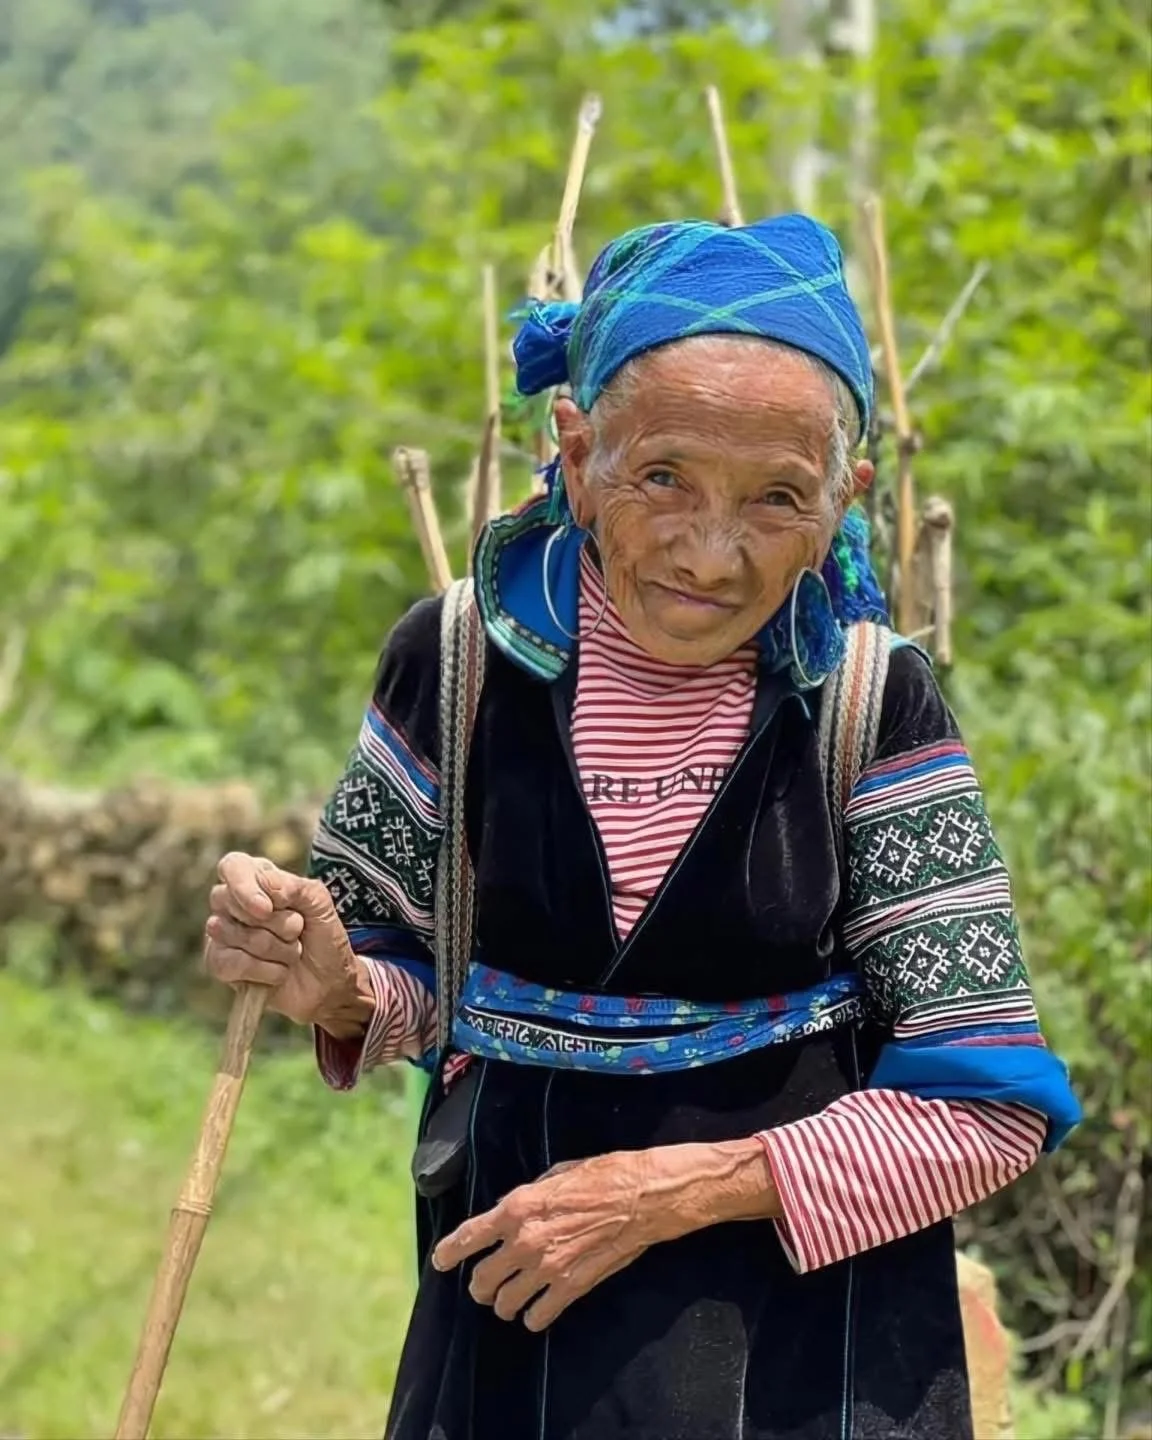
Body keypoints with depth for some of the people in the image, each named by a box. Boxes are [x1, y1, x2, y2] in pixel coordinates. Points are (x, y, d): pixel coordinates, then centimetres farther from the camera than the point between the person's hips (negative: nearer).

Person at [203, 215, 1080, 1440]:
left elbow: (993, 1104, -13)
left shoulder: (871, 703, -14)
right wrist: (338, 991, -19)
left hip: (811, 1278, -2)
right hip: (511, 1290, 2)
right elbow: (404, 972, 4)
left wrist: (679, 1190, -20)